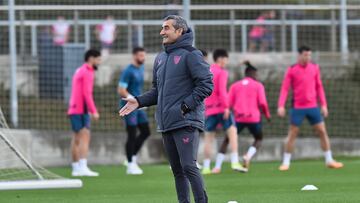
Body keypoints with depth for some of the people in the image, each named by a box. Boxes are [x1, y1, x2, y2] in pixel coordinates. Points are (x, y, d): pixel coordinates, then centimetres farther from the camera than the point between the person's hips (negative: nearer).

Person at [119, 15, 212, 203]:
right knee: (177, 171, 8)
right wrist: (139, 101, 7)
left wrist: (185, 106, -17)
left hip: (186, 123, -8)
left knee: (188, 166, -15)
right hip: (166, 124, 8)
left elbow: (206, 85, -11)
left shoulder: (191, 55, -6)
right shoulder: (160, 58, 18)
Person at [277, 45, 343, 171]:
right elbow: (285, 89, -5)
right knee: (292, 134, -1)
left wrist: (323, 105, 7)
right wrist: (281, 106, -14)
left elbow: (319, 87, 12)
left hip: (313, 106, 3)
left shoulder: (315, 68, 6)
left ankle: (329, 160, 11)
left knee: (322, 132, 2)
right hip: (297, 107, -3)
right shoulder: (291, 70, -3)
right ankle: (286, 163, 7)